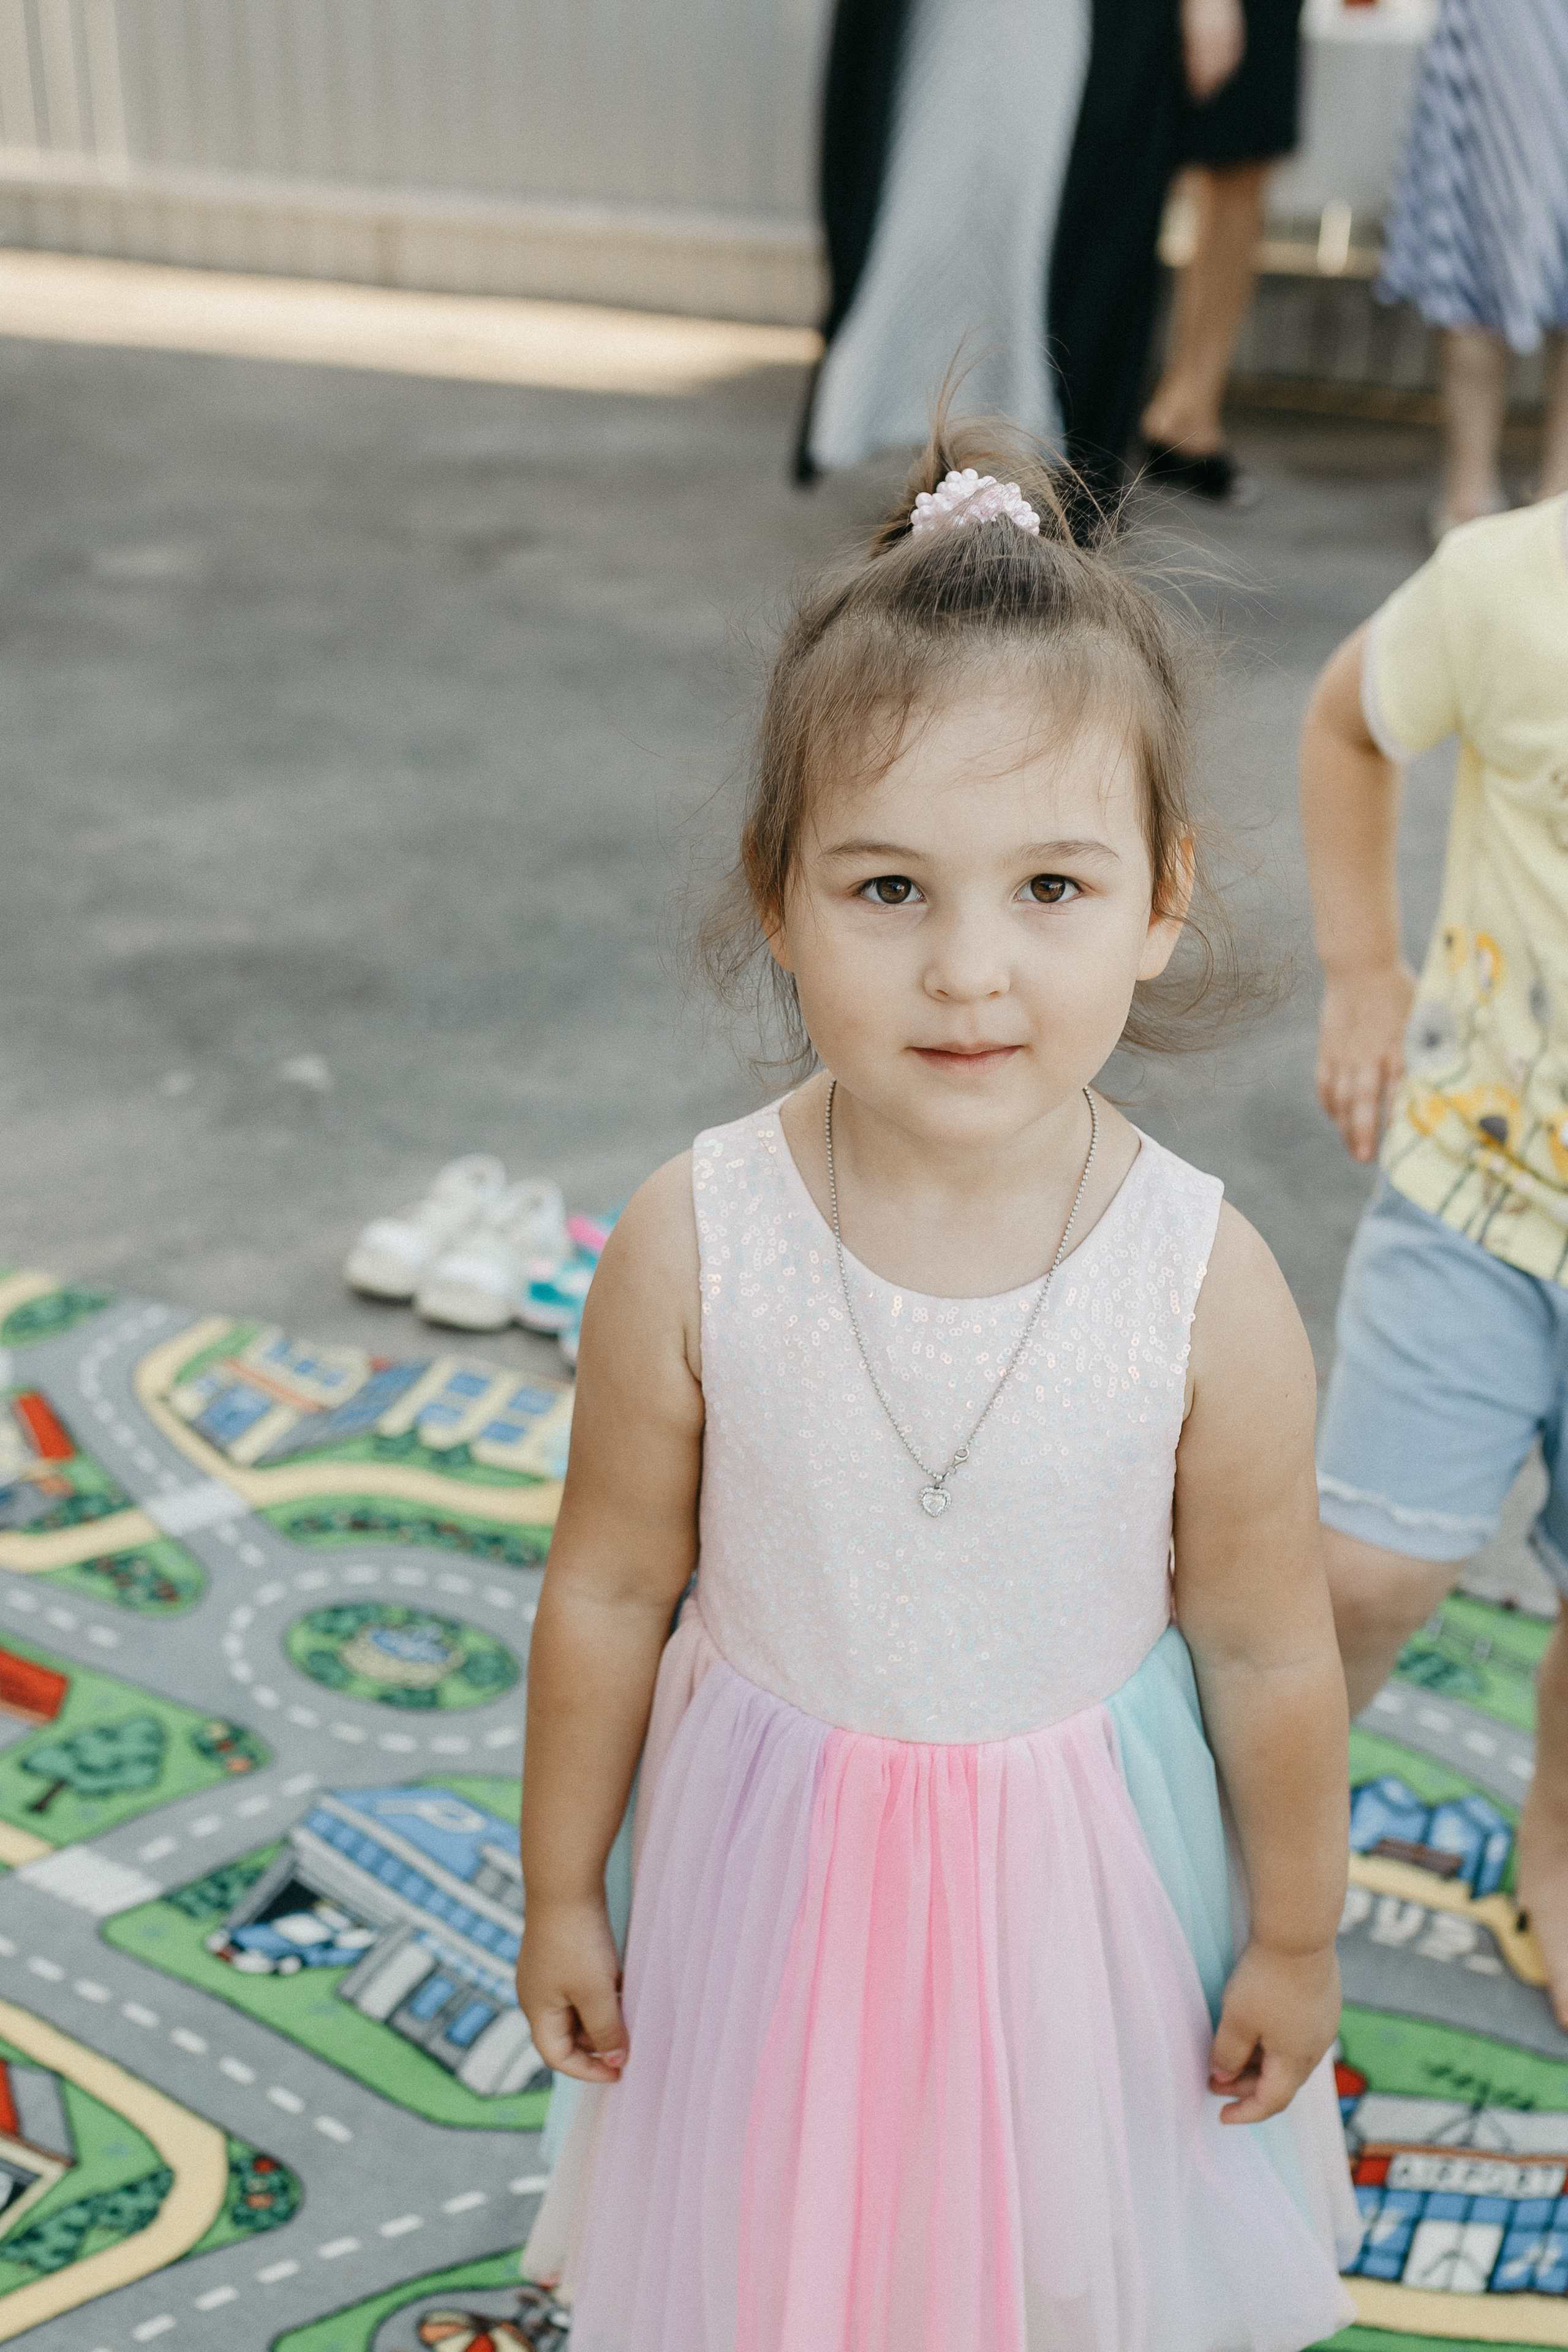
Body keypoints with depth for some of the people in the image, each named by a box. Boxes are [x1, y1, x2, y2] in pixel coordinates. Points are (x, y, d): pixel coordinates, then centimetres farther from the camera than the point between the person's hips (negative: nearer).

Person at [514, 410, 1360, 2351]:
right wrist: (562, 1896, 3)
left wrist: (1298, 1936, 4)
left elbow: (1266, 1650, -9)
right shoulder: (692, 1247, -22)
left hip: (1079, 1874, 0)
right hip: (774, 1855, 1)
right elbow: (608, 1595, -8)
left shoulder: (1210, 1291, -23)